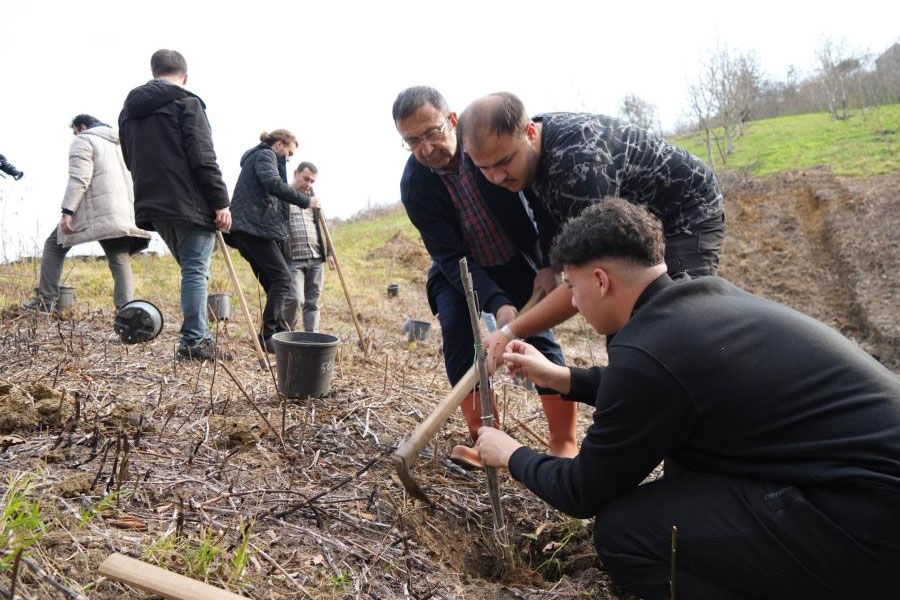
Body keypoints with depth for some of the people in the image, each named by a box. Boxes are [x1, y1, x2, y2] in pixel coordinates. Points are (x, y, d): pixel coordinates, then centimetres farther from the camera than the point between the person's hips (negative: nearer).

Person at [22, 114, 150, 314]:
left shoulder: (83, 141, 3)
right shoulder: (117, 144, 26)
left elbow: (79, 179, -11)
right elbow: (128, 180, 26)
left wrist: (67, 211, -16)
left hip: (94, 212, -5)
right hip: (121, 213, 6)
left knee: (54, 245, 12)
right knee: (120, 261, 0)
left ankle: (46, 300, 10)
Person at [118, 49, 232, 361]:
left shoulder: (129, 109, 17)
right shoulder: (186, 103, -6)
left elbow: (131, 160, 21)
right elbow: (203, 159, -14)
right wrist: (221, 203, -12)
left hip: (153, 206, 7)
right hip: (191, 204, -7)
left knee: (190, 268, 17)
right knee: (196, 271, -3)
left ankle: (198, 334, 17)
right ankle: (194, 341, -4)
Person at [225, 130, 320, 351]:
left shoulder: (257, 156, 30)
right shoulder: (265, 155, -1)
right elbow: (274, 184, -20)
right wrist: (305, 201, -15)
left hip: (246, 229, 10)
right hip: (255, 227, -10)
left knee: (272, 281, 7)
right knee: (281, 277, -12)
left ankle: (281, 334, 6)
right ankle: (268, 335, -16)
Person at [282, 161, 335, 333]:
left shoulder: (312, 197, 20)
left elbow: (322, 227, 24)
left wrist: (328, 252, 16)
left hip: (316, 259, 6)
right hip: (292, 259, -5)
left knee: (312, 302, 5)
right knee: (294, 299, -16)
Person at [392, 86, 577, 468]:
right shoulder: (414, 185, -20)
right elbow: (451, 257, -23)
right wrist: (498, 304, -36)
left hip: (518, 260, -1)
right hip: (460, 269, 1)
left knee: (538, 335, -12)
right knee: (456, 331, -18)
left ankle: (564, 445, -2)